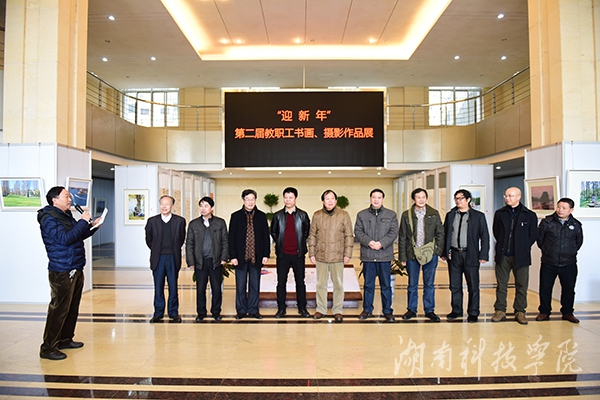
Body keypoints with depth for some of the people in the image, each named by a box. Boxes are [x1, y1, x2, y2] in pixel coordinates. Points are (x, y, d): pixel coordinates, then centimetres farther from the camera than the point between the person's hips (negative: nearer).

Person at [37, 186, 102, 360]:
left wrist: (92, 227, 8)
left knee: (72, 308, 15)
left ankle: (65, 339, 27)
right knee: (59, 309, -5)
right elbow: (64, 238, -25)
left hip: (76, 270, 9)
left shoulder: (66, 215, 16)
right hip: (62, 272, -9)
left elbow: (78, 236, 24)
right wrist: (83, 222, -19)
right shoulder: (49, 218, -12)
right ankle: (48, 348, 4)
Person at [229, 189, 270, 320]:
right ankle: (241, 310, 20)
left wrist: (266, 254, -1)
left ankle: (253, 310, 20)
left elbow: (266, 236, 5)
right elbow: (231, 237, 0)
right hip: (241, 257, -1)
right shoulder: (236, 216, 2)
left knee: (255, 285, 9)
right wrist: (233, 256, -6)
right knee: (240, 285, 7)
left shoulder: (261, 216, 5)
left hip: (256, 257, 1)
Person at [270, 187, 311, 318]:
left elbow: (307, 231, 9)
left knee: (300, 282, 6)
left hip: (298, 254, 0)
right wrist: (279, 244, 4)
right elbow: (273, 232, 11)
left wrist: (300, 243, 3)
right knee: (281, 282, 5)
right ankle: (281, 308, 16)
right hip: (282, 254, 1)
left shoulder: (303, 215, 2)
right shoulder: (278, 215, 4)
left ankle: (302, 308, 17)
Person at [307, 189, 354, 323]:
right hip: (321, 256, 2)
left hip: (337, 256, -1)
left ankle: (337, 311, 19)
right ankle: (321, 309, 23)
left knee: (338, 284, 6)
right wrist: (311, 253, 3)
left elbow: (349, 236, 1)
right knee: (321, 284, 10)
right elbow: (312, 235, 7)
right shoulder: (317, 215, 4)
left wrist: (348, 254, -4)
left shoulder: (344, 215, 0)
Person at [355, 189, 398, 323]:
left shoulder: (391, 215, 7)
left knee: (386, 285, 6)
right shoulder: (362, 215, 8)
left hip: (385, 255, 0)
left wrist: (381, 243, -14)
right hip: (367, 255, 1)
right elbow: (358, 232, 1)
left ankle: (387, 311, 17)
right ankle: (367, 310, 22)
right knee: (368, 284, 10)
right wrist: (368, 242, -15)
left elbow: (393, 232, -1)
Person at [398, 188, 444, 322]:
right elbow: (402, 237, 2)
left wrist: (438, 250, -3)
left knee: (429, 284, 9)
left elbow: (440, 234, 8)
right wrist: (402, 256, -1)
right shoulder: (406, 215, 0)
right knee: (412, 284, 9)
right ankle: (411, 310, 22)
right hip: (412, 254, 0)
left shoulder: (434, 214, 3)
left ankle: (429, 310, 21)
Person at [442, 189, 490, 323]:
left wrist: (483, 255, -7)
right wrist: (444, 252, 3)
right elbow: (445, 234, 10)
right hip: (453, 255, 3)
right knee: (455, 286, 10)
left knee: (473, 286, 3)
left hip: (470, 255, -3)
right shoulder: (450, 215, 10)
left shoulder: (478, 216, 2)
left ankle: (473, 313, 16)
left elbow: (484, 237, 1)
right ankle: (456, 310, 23)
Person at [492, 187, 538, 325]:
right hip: (503, 256, 2)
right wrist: (502, 246, 8)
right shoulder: (500, 213, 6)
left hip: (521, 256, -1)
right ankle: (500, 310, 14)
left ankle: (520, 311, 18)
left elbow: (533, 235, 5)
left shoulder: (530, 215, 0)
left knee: (521, 285, 6)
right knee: (501, 285, 6)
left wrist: (523, 248, 3)